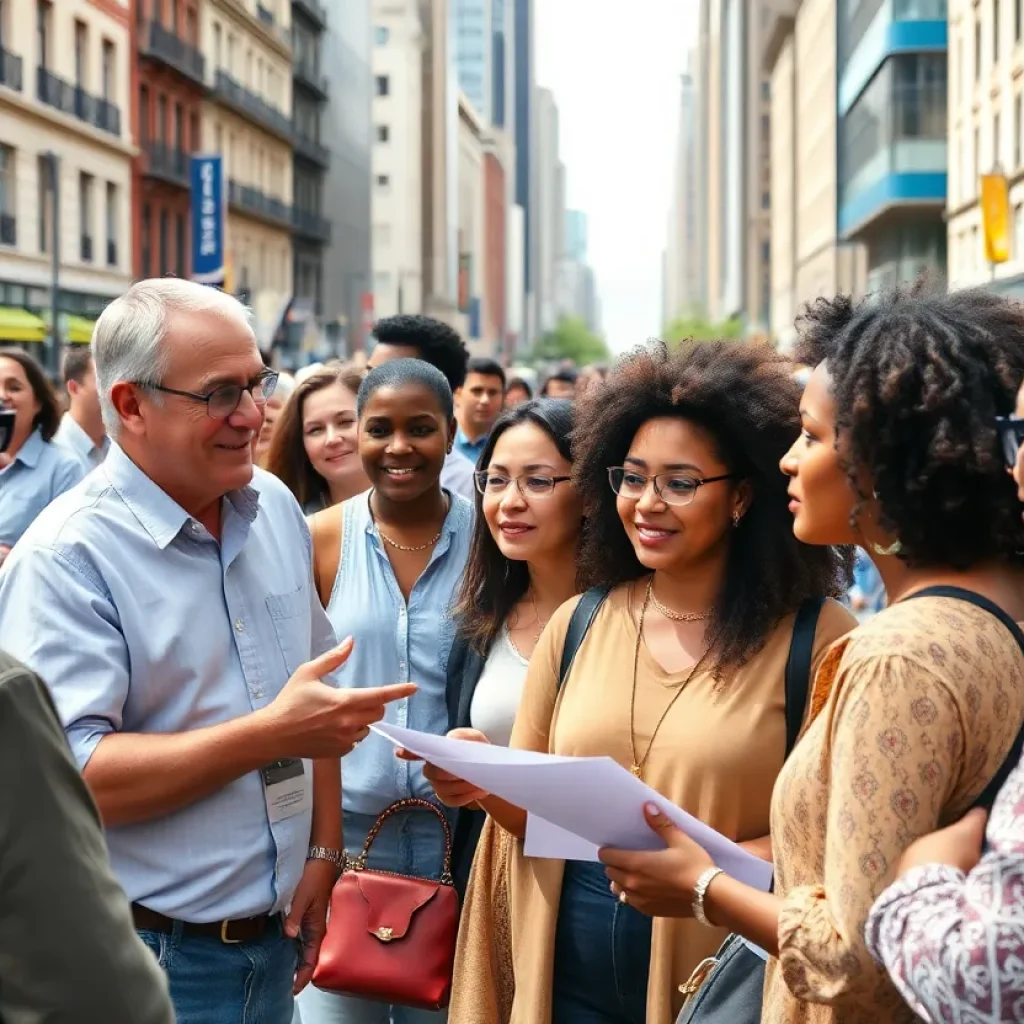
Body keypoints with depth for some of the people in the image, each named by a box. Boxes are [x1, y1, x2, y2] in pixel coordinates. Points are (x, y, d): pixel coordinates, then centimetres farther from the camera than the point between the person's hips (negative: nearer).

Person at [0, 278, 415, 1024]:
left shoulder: (275, 507, 6)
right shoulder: (65, 561, -17)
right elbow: (69, 778, -25)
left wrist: (324, 853, 5)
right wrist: (273, 733, -27)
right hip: (148, 960, -6)